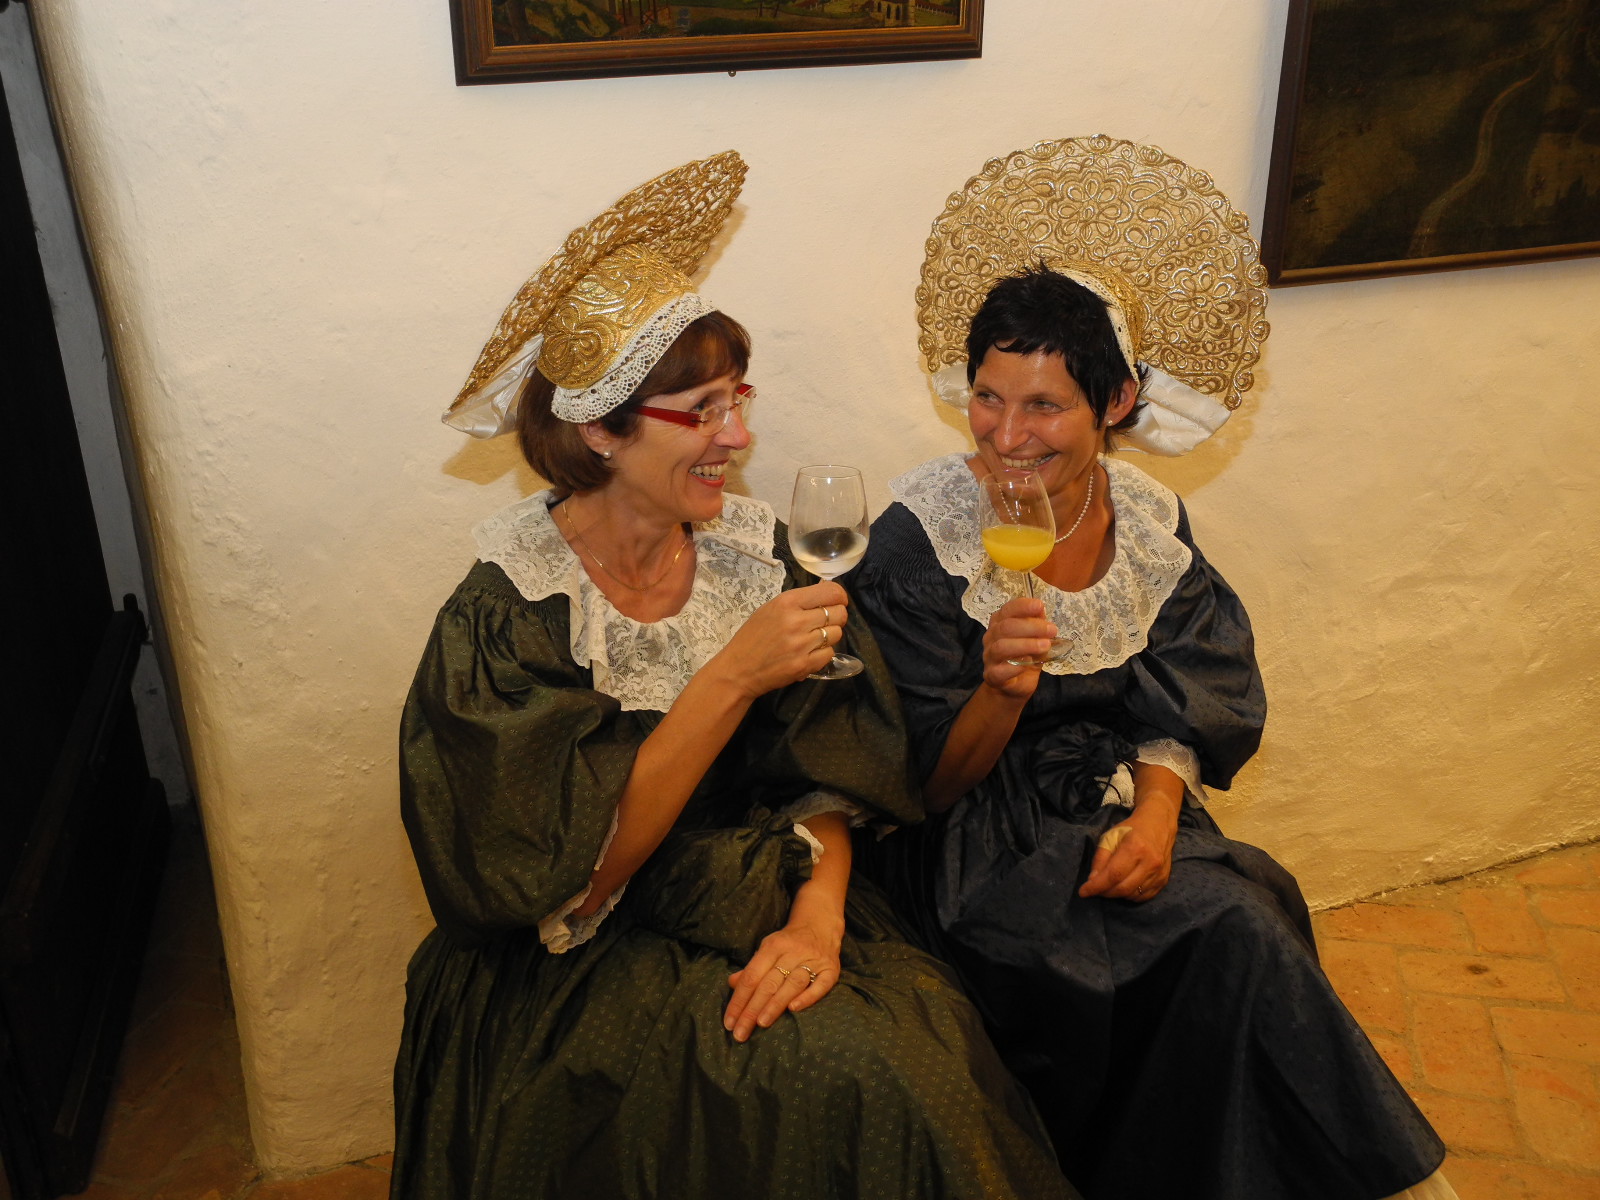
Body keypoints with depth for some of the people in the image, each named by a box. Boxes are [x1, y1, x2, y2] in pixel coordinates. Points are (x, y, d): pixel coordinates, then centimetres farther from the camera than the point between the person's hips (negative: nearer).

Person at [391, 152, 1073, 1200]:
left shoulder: (752, 553, 0)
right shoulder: (507, 612, -13)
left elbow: (823, 774, 0)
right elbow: (573, 877, -18)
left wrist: (818, 914, -19)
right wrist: (733, 678, -24)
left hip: (770, 906, 4)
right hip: (586, 962, -4)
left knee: (925, 1035, -20)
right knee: (839, 1073, -24)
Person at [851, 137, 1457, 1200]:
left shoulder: (1152, 525, 2)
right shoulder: (920, 539, -11)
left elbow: (1184, 715, 5)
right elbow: (931, 789, -10)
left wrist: (1157, 811, -16)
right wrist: (1002, 690, -30)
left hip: (1129, 816, 4)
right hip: (989, 849, -4)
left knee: (1238, 925, -23)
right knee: (1231, 928, -23)